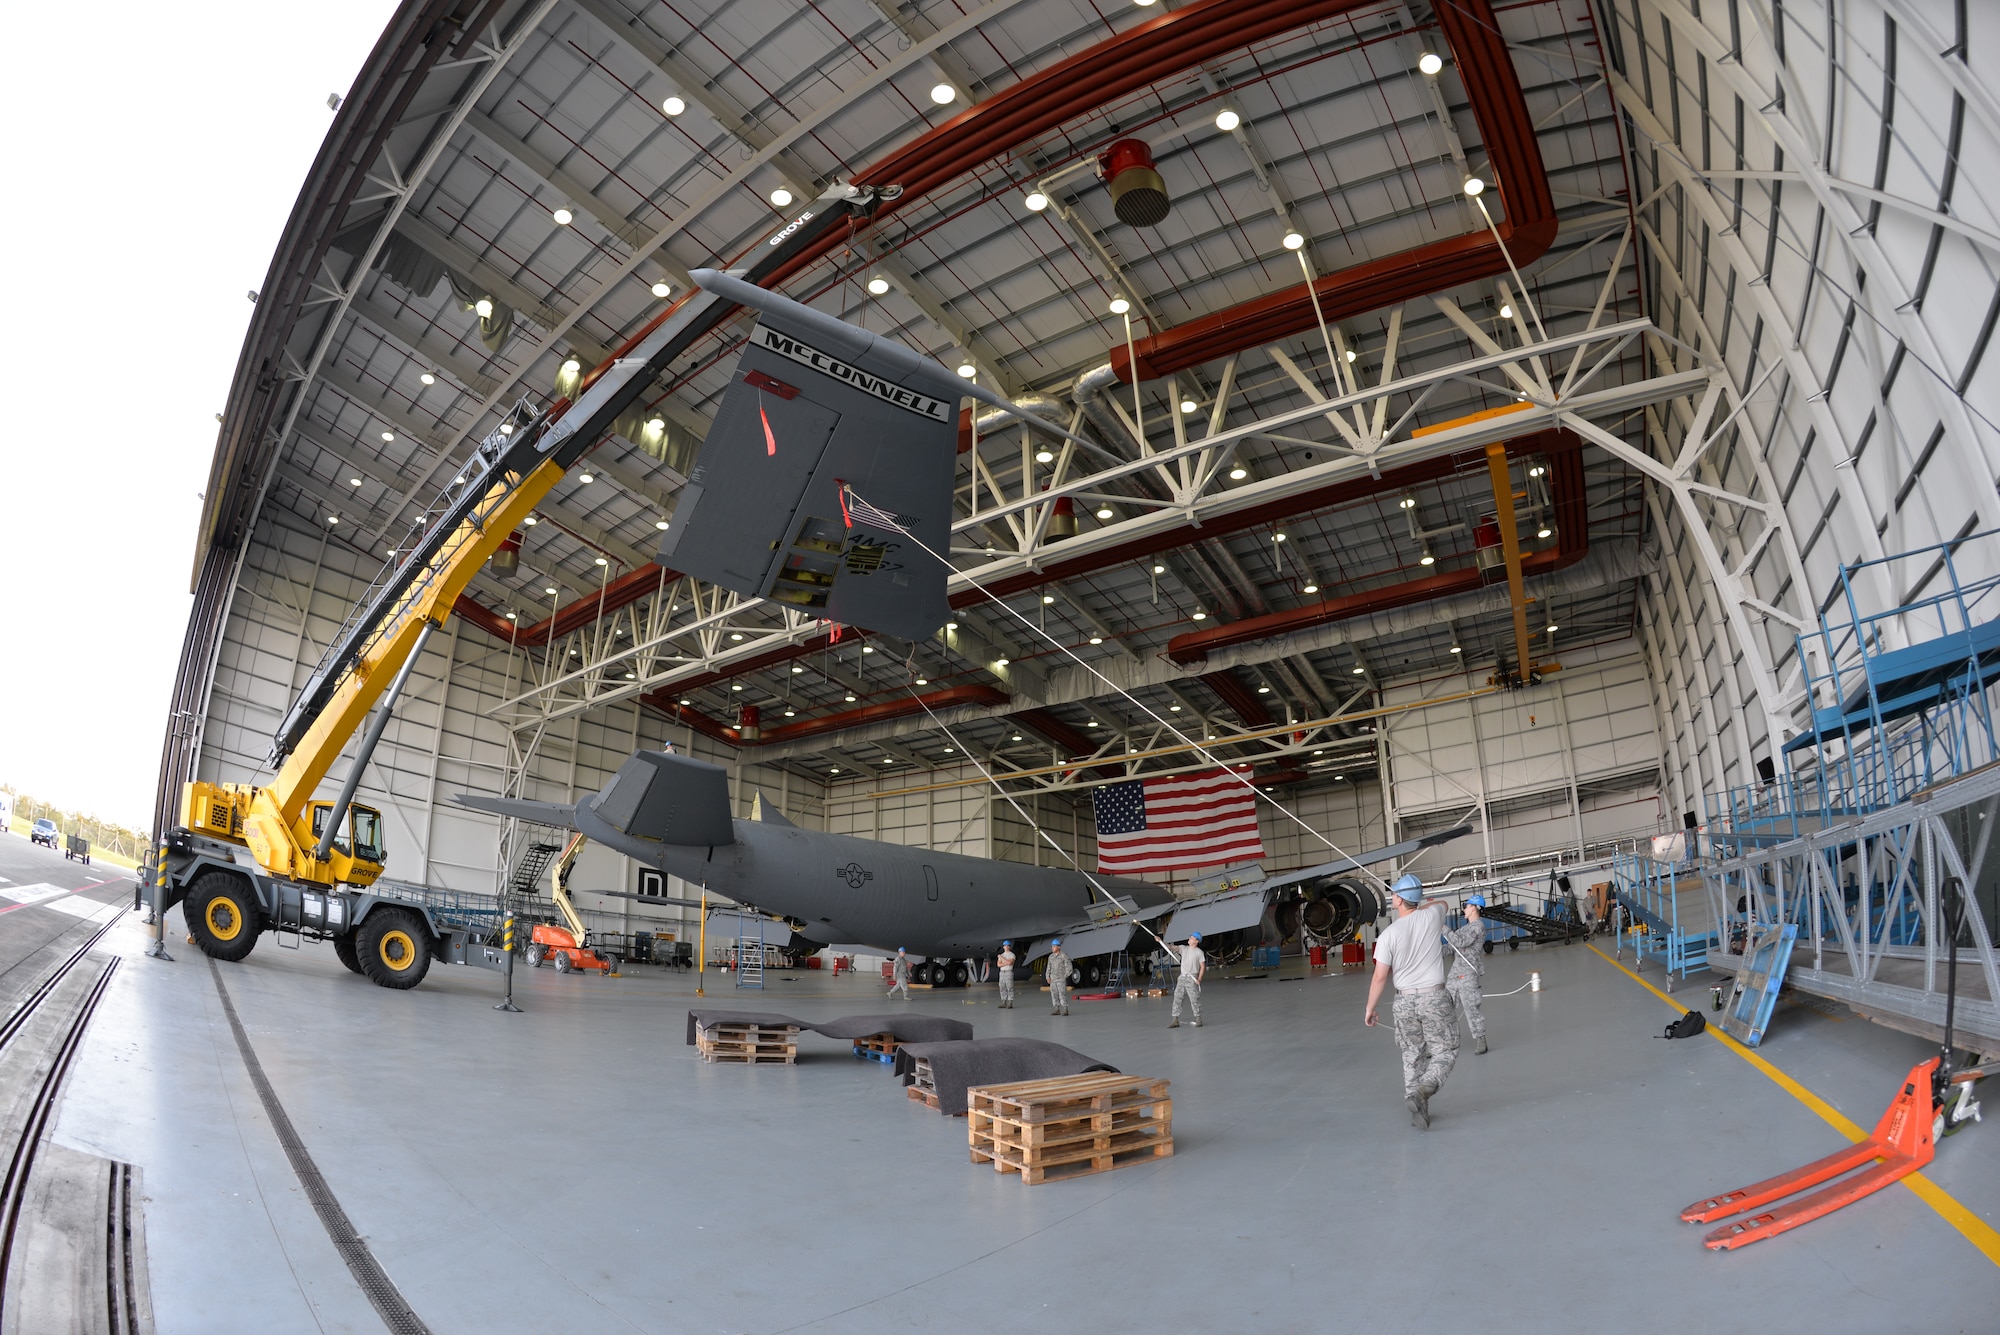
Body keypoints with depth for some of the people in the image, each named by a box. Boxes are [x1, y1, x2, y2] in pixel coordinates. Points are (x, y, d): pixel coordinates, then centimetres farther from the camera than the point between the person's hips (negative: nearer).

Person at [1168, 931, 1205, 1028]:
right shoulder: (1184, 948, 9)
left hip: (1192, 978, -5)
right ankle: (1175, 1020, 5)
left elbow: (1202, 966, -3)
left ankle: (1198, 1019, 14)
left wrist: (1199, 979, -13)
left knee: (1194, 999, -1)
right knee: (1177, 997, 1)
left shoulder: (1199, 952, -4)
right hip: (1182, 977, 5)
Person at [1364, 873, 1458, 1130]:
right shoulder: (1432, 916, -6)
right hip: (1433, 997, -1)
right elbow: (1442, 904, 21)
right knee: (1445, 1052, 7)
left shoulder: (1388, 934, -9)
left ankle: (1416, 1110, 15)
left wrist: (1370, 1008, 4)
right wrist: (1420, 907, 37)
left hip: (1405, 1000, 1)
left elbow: (1380, 977, -7)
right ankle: (1421, 1092, -15)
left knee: (1412, 1056, 13)